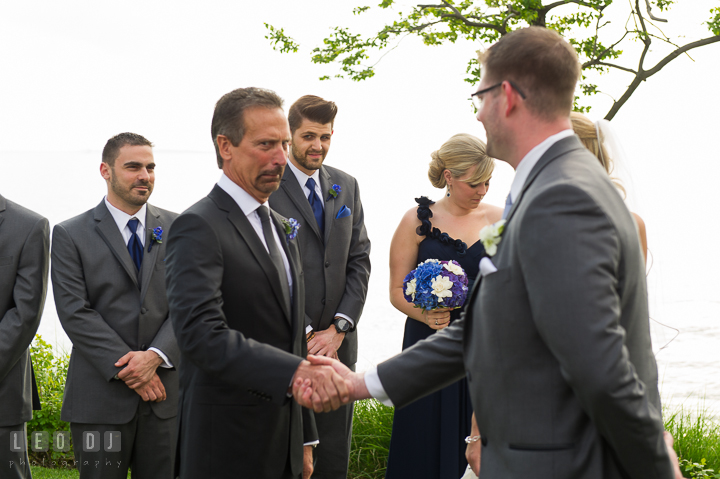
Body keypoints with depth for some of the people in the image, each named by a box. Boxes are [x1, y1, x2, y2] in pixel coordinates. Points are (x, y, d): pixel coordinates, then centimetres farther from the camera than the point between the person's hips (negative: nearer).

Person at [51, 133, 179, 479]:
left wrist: (155, 356, -13)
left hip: (166, 396, 2)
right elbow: (75, 312, -7)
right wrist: (127, 369, -14)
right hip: (100, 398, -2)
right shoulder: (70, 235, 2)